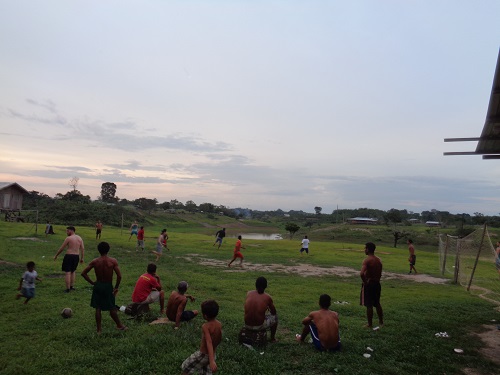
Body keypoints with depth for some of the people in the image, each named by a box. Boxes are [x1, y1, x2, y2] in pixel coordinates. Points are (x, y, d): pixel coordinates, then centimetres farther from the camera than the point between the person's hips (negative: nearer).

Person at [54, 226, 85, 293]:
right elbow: (82, 249, 7)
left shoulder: (68, 238, -9)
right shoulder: (79, 238, 8)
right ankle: (72, 286, 26)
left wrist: (56, 256, 8)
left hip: (69, 256, -6)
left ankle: (68, 289, -2)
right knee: (72, 271, 22)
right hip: (76, 256, 6)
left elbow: (61, 248, -5)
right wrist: (82, 258, 12)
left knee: (67, 272, -1)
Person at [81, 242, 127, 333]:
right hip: (108, 286, -1)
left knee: (98, 308, 12)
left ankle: (99, 329, 19)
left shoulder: (95, 261, -6)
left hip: (98, 286, 2)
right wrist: (116, 287, -3)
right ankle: (119, 325, 24)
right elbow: (119, 276, -16)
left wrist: (92, 282, 3)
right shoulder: (113, 261, -12)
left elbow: (83, 273, -5)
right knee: (112, 308, 12)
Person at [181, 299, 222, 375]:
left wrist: (212, 361, -43)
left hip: (203, 354, -6)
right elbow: (220, 339, 7)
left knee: (186, 367, 15)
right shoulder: (219, 324, -6)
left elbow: (209, 343, -35)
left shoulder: (205, 326, -25)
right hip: (212, 354, 6)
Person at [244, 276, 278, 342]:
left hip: (247, 325, 4)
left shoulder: (249, 293, 1)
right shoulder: (267, 297, -8)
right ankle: (272, 338, 33)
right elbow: (274, 312, 8)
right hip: (260, 326, -4)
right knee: (275, 316, 23)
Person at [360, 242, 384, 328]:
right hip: (377, 284, 7)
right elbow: (380, 274, 11)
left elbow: (361, 273, -32)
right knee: (377, 304, 21)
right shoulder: (379, 260, 5)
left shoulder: (367, 260, -19)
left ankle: (370, 324, 13)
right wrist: (377, 280, 15)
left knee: (369, 305, 4)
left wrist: (365, 281, -17)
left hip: (368, 284, -7)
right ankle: (381, 322, 31)